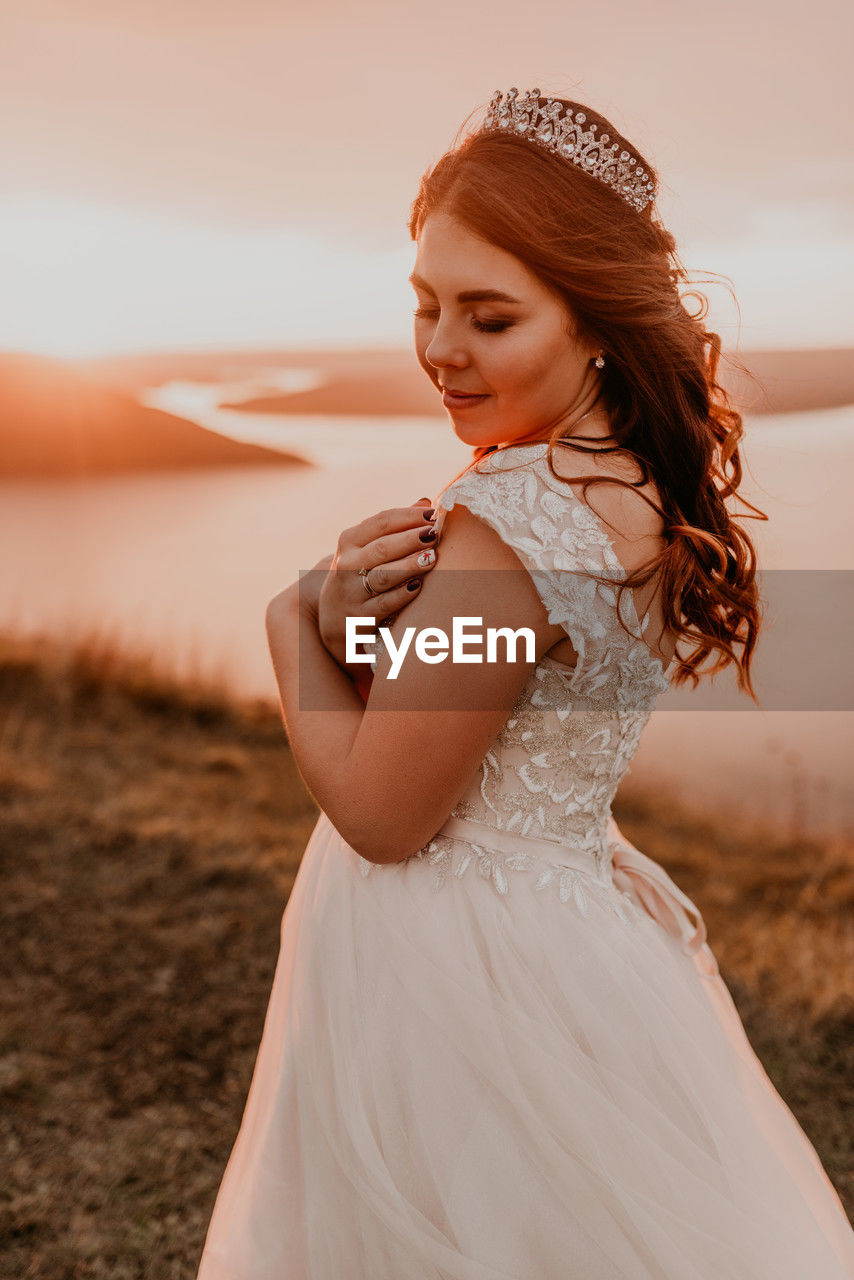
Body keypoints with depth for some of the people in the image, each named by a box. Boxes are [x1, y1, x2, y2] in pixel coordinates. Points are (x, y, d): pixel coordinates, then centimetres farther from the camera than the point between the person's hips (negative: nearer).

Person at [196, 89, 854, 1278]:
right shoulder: (637, 489, 0)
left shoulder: (511, 521, -28)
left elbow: (380, 812, -21)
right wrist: (349, 619, -14)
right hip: (561, 905, 8)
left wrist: (293, 619, -8)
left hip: (458, 973, -8)